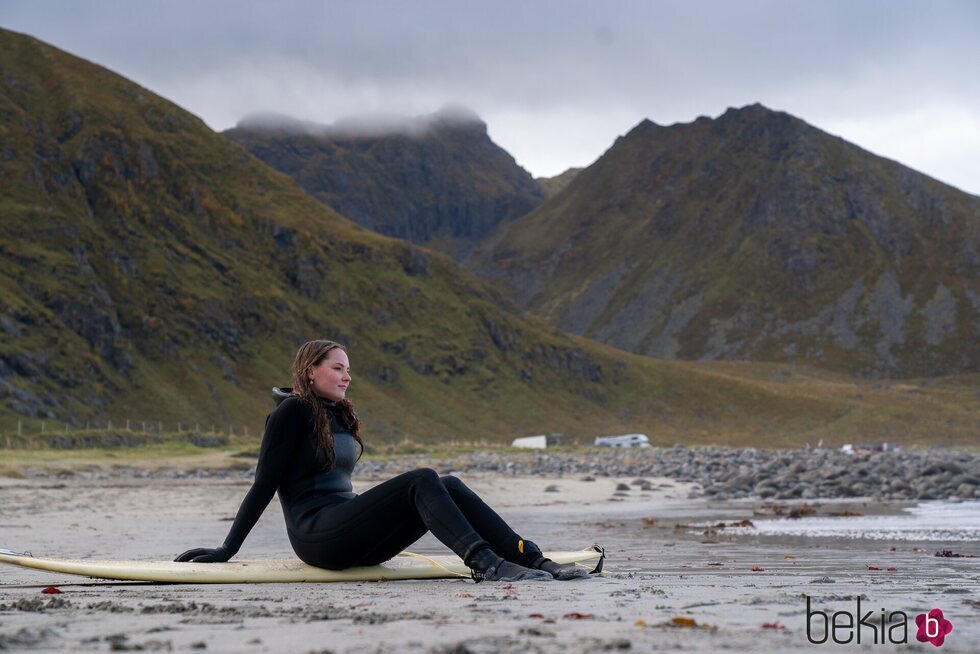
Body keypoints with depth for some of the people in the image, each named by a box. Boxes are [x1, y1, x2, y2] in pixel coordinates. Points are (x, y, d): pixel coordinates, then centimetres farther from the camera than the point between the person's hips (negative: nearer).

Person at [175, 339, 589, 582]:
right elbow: (264, 485, -8)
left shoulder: (340, 415, 19)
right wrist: (226, 551, -9)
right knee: (422, 480, -25)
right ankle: (485, 564, -41)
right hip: (317, 534, -8)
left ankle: (534, 559, -23)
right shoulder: (293, 412, -5)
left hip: (351, 531, 8)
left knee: (448, 486, -12)